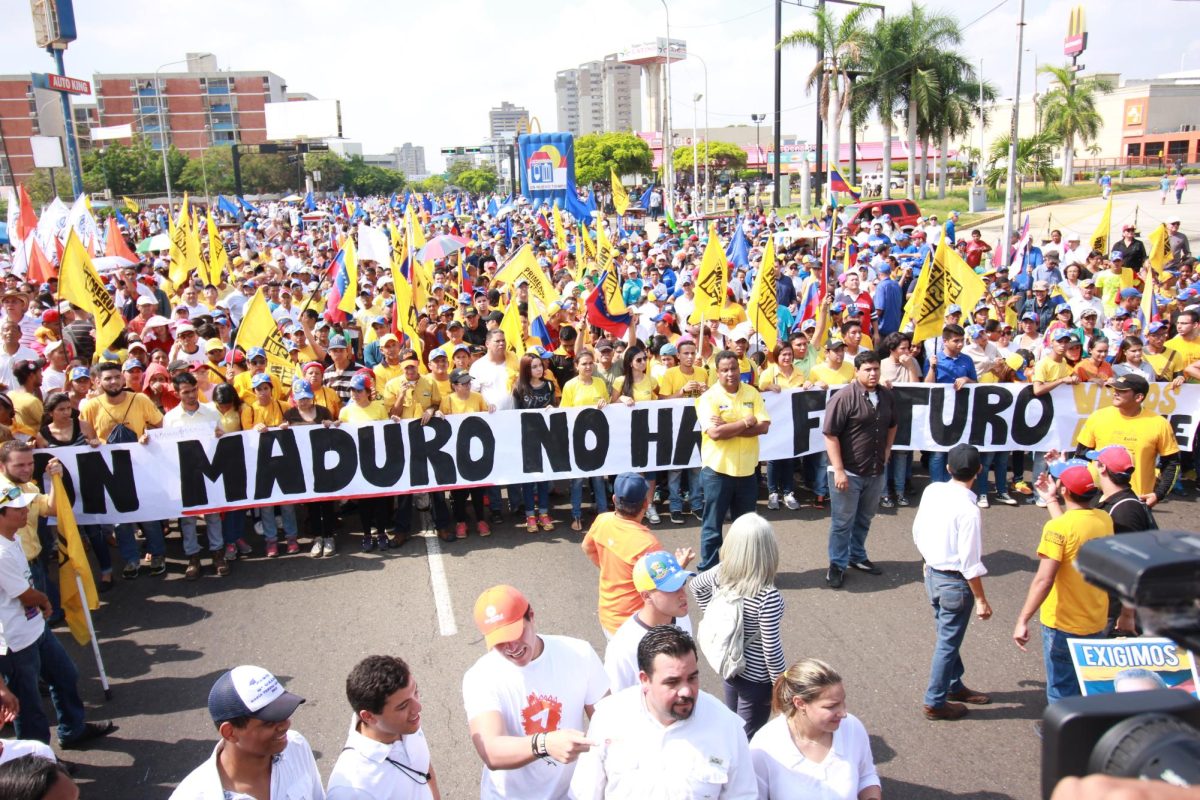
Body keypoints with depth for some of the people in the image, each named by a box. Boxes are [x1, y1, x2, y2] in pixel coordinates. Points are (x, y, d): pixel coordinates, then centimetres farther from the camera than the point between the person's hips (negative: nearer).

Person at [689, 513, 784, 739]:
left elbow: (696, 586, 8)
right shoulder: (768, 596, -32)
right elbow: (771, 648, -25)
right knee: (746, 739, 15)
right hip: (756, 677, -6)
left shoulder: (721, 572, -14)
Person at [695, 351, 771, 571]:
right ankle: (708, 570, 17)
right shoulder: (709, 397, -9)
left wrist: (729, 427, -18)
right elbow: (715, 433, -21)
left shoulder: (752, 393, 3)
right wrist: (746, 422, -13)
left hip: (747, 469, 4)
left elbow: (764, 426, -8)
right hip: (717, 470, -4)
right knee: (713, 524, 6)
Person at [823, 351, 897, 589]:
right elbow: (830, 435, -19)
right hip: (849, 472, -6)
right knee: (842, 522, 5)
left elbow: (892, 425, 23)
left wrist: (887, 450, 12)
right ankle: (837, 565, 18)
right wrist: (838, 470, -21)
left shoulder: (886, 395, 4)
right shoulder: (843, 397, -17)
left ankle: (857, 556, 37)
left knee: (864, 519, 20)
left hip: (876, 471, 6)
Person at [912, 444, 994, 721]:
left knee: (948, 636, 24)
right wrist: (981, 600, -12)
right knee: (948, 643, 9)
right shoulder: (968, 510, -26)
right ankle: (935, 703, 22)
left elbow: (918, 531, 6)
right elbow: (970, 562, -21)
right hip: (954, 582, -7)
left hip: (933, 573, 7)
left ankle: (954, 686, 43)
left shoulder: (931, 491, -6)